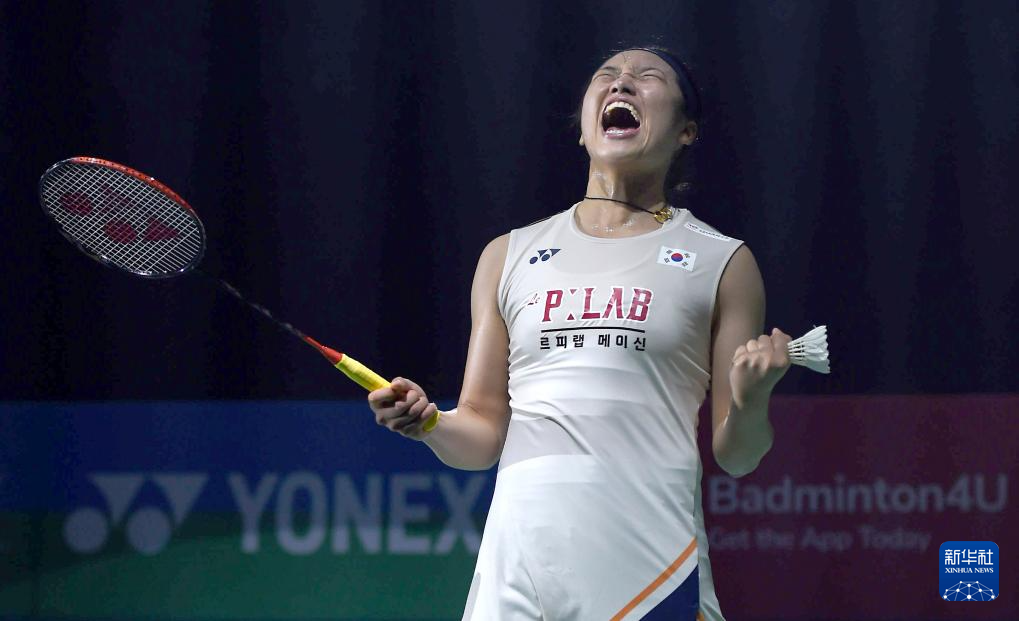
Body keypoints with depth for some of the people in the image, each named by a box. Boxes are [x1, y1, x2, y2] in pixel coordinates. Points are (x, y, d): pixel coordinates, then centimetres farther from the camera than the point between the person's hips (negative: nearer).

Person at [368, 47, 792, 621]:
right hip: (519, 556, 2)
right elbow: (483, 435, 16)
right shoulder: (509, 256, 17)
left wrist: (750, 400, -14)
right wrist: (428, 424, -5)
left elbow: (735, 456, 7)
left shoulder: (722, 262, 10)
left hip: (651, 555, -2)